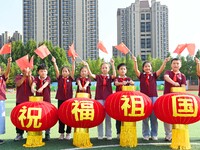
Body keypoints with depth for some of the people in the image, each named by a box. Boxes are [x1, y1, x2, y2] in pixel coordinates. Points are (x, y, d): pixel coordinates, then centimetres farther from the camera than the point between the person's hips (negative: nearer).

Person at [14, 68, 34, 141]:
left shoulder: (31, 77, 9)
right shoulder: (18, 77, 8)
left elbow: (31, 86, -8)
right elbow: (18, 84, -11)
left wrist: (29, 76, -15)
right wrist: (24, 76, -14)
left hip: (29, 100, 0)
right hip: (20, 101, 1)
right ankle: (19, 134, 10)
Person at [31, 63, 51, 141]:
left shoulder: (48, 78, 0)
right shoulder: (36, 78, 3)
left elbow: (46, 84, -23)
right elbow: (33, 84, -19)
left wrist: (42, 88, -44)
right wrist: (33, 88, -42)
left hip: (47, 100, -1)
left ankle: (47, 134, 10)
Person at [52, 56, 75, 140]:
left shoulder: (70, 78, 3)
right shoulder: (59, 78, 5)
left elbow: (73, 70, -8)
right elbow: (56, 70, -7)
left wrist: (73, 61, -17)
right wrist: (54, 62, -20)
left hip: (69, 99, -1)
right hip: (60, 99, 1)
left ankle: (68, 133, 15)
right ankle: (61, 133, 17)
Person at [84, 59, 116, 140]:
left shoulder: (110, 77, 5)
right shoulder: (98, 77, 6)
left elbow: (114, 75, -16)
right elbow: (91, 74, -10)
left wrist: (113, 65, -27)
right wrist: (87, 66, -21)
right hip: (99, 98, 0)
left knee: (108, 117, 5)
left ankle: (108, 134, 14)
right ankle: (100, 134, 12)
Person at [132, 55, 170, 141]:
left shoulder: (154, 75, 9)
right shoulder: (141, 75, 6)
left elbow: (161, 70, -6)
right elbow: (136, 70, -10)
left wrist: (165, 62, -20)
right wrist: (135, 61, -25)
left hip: (154, 97, 1)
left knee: (154, 117, 5)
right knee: (145, 117, 5)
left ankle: (154, 134, 15)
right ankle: (146, 134, 15)